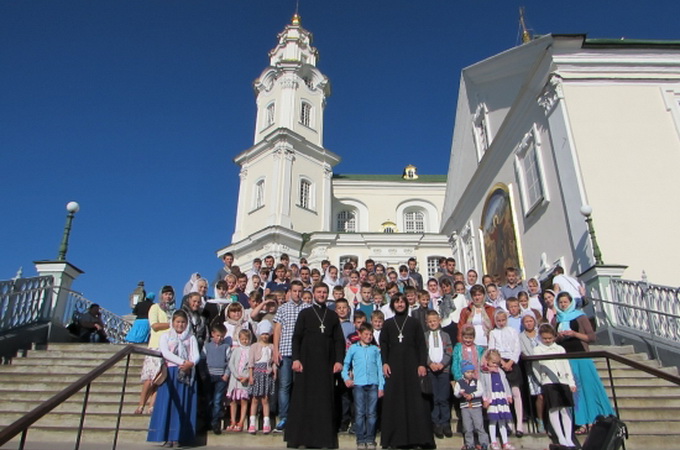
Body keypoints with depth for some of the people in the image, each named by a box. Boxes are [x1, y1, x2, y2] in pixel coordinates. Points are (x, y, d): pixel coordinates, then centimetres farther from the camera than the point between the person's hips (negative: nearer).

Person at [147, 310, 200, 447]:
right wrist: (182, 361, -16)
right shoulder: (166, 336, 10)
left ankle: (177, 437, 0)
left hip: (187, 373, 1)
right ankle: (167, 437, -2)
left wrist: (191, 363, -19)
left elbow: (196, 355, 3)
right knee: (167, 403, -5)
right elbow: (165, 353, -5)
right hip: (170, 372, -1)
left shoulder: (191, 338, 13)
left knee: (183, 405, -2)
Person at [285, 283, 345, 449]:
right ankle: (300, 435, 7)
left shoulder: (333, 316, 13)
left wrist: (339, 360, -2)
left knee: (325, 399, 1)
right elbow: (296, 337, 2)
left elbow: (339, 340, 10)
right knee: (303, 397, -1)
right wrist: (296, 359, -9)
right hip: (307, 361, -1)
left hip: (326, 363, 2)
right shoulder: (304, 313, 8)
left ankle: (325, 436, 7)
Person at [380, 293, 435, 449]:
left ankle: (417, 437, 4)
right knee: (393, 400, -1)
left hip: (412, 365, -1)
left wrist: (422, 364, -5)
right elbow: (383, 345, 8)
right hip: (394, 365, 1)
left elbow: (421, 345, 5)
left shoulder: (414, 323, 9)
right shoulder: (387, 324, 12)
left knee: (415, 399, -3)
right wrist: (384, 363, -4)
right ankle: (395, 437, 6)